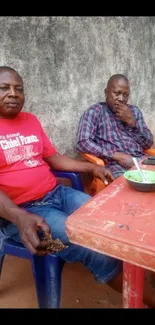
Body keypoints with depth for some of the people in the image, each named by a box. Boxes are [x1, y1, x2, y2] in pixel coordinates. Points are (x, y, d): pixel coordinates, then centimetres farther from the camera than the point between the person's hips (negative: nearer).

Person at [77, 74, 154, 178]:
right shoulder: (94, 112, 2)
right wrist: (117, 156, -16)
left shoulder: (134, 111, 17)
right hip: (115, 166, -5)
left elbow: (148, 144, 12)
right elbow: (83, 143, -11)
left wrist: (132, 122, -4)